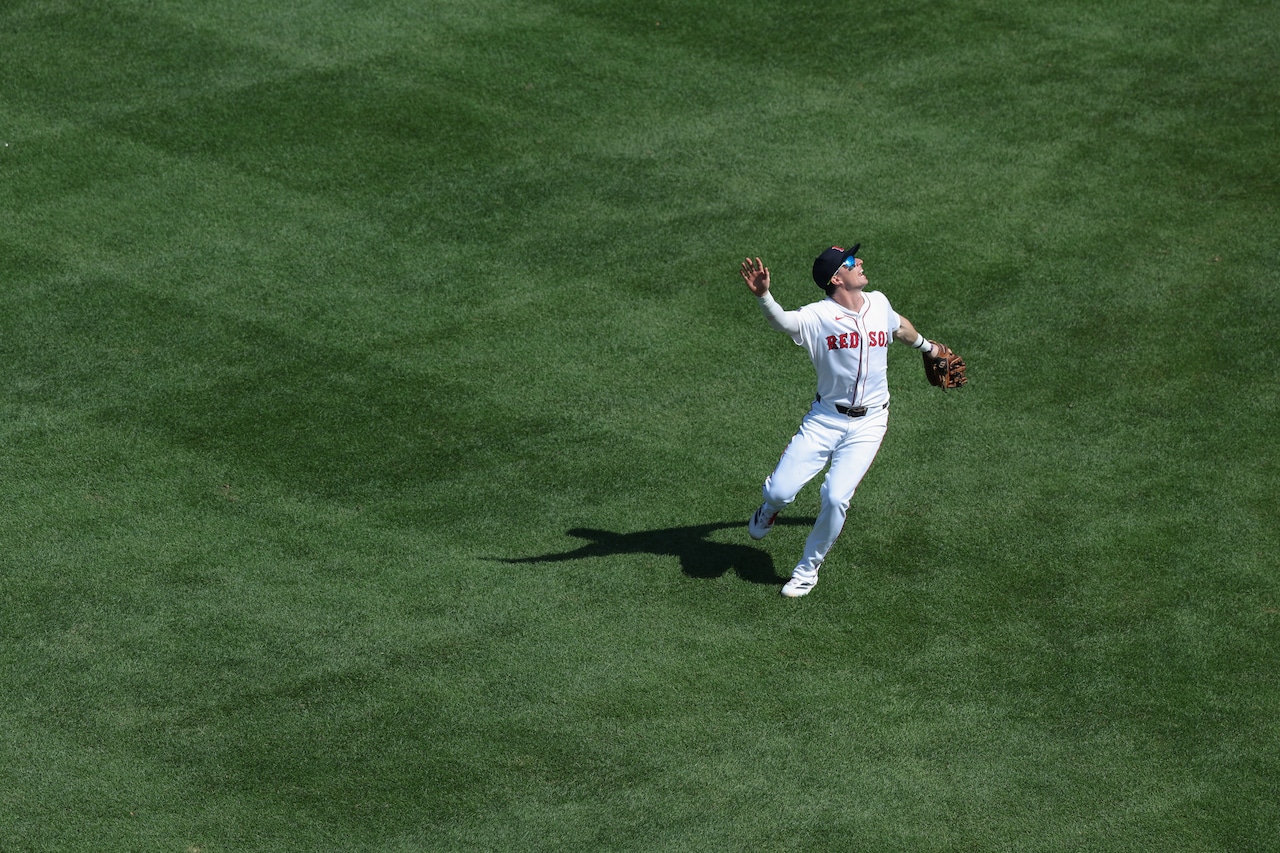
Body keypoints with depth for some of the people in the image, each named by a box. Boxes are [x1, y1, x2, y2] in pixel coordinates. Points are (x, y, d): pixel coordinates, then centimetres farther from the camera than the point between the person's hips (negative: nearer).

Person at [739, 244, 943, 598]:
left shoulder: (878, 303, 1)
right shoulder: (818, 316, -14)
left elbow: (899, 327, 25)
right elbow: (782, 321, -34)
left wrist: (927, 347, 43)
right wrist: (763, 296, -56)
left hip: (867, 424, 2)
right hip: (825, 419, -2)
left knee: (836, 497, -15)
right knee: (780, 490, -12)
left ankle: (808, 569, 8)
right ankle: (769, 510, 30)